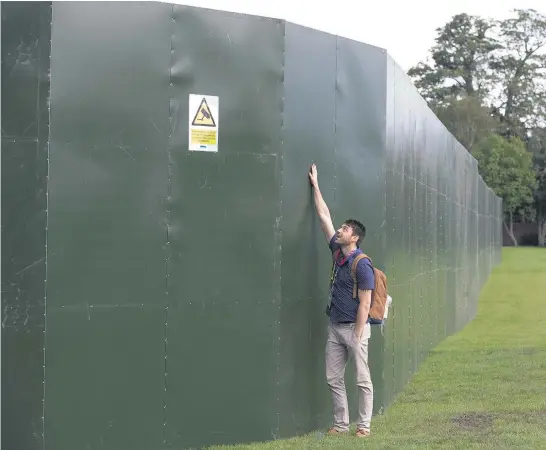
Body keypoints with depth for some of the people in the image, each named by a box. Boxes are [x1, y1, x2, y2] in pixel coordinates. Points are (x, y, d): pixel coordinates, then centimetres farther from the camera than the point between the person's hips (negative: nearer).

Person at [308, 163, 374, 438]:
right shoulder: (337, 252, 6)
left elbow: (364, 304, -16)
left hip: (354, 328, -8)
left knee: (362, 380, 1)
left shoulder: (362, 264, -15)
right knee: (333, 379, 9)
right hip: (334, 327, 8)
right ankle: (341, 424, 17)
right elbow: (324, 216, 11)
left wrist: (357, 337, -18)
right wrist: (315, 185, 14)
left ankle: (364, 425, 8)